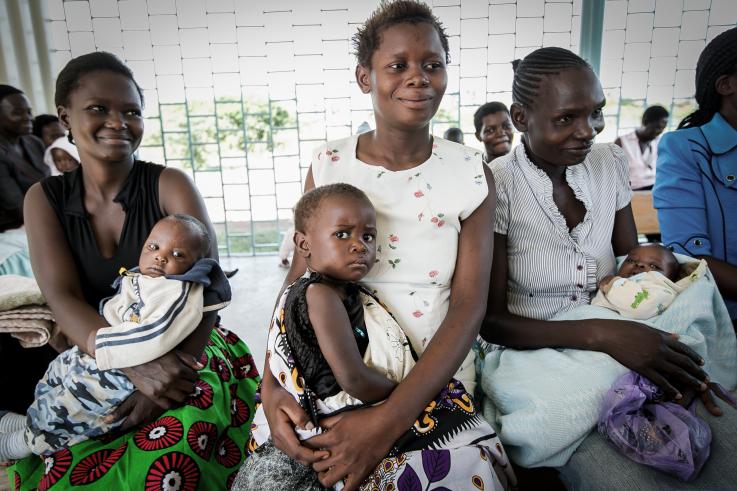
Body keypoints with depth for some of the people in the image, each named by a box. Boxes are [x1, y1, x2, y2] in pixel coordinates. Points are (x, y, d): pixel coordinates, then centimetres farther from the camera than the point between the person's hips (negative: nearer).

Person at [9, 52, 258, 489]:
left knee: (187, 432, -32)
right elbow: (63, 300, -9)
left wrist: (169, 375, -28)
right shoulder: (45, 199, 4)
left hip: (184, 350, -2)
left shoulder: (170, 186, -5)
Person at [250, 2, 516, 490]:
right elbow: (298, 284, 0)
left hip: (434, 379, -1)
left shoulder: (471, 173, -6)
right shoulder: (328, 166, -2)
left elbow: (468, 308, -12)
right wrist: (272, 385, -15)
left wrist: (388, 421, -21)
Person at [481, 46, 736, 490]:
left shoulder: (610, 163, 1)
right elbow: (492, 320, -15)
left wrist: (669, 353, -12)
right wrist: (603, 334, -27)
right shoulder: (497, 186, -16)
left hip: (619, 353, 5)